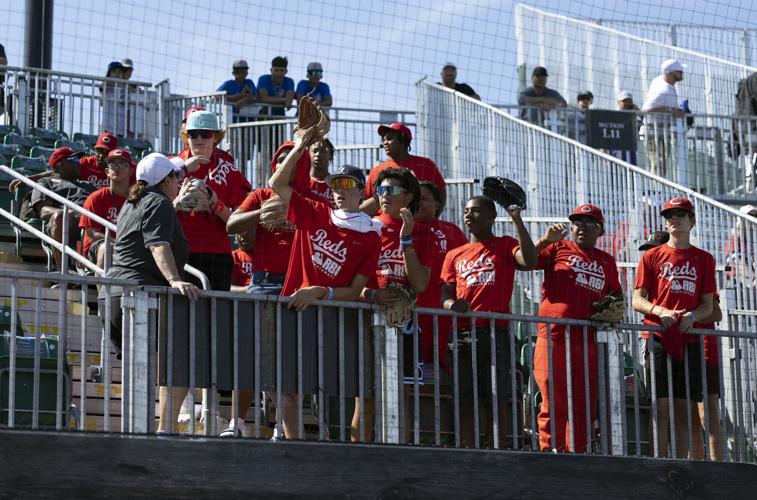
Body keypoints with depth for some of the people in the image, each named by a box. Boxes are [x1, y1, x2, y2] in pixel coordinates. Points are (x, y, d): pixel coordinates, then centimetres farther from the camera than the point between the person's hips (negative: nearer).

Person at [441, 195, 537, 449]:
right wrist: (452, 304, -11)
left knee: (497, 400, -6)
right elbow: (445, 294, 13)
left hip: (496, 332, -3)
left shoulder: (505, 246, 10)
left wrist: (516, 219, -12)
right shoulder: (454, 255, 20)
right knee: (465, 401, -2)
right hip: (462, 334, 3)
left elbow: (529, 261, -11)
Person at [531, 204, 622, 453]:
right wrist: (546, 240, -12)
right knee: (554, 401, -7)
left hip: (588, 339, 4)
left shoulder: (606, 261, 21)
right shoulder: (558, 248, 9)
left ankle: (577, 454, 11)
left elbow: (617, 294, 29)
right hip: (555, 334, -4)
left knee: (585, 404, 5)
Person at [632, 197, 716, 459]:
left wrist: (692, 315, -10)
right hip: (658, 338, -2)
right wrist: (660, 311, -16)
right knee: (661, 407, -7)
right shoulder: (651, 256, 8)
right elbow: (637, 300, 4)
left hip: (689, 340, 2)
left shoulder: (704, 259, 13)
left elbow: (708, 305, 12)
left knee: (685, 409, 1)